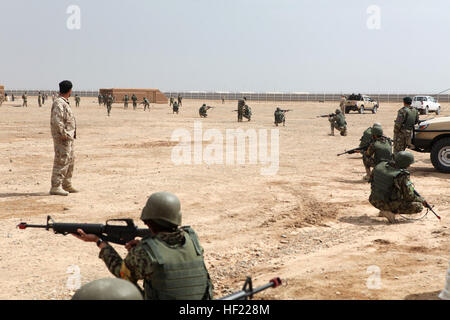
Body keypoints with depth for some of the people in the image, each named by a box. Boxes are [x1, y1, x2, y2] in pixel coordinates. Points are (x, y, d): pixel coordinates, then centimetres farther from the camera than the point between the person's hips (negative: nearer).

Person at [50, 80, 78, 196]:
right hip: (62, 138, -10)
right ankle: (55, 187, -7)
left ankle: (67, 185, 24)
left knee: (70, 161, 16)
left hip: (68, 137, 10)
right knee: (61, 161, -9)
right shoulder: (59, 103, -16)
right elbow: (56, 121, -26)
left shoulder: (64, 103, 16)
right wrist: (63, 134, -23)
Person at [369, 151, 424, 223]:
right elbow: (409, 197, -16)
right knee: (419, 207, -1)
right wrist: (421, 200, 2)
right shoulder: (402, 176, -22)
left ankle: (383, 211, 18)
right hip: (389, 204, -7)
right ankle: (391, 212, -8)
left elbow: (372, 178, 14)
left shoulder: (380, 165, -4)